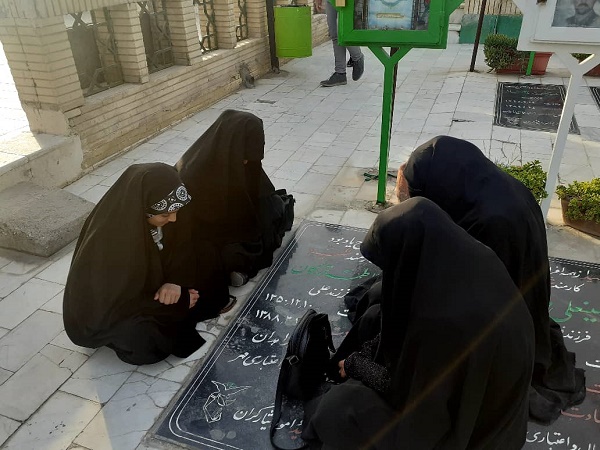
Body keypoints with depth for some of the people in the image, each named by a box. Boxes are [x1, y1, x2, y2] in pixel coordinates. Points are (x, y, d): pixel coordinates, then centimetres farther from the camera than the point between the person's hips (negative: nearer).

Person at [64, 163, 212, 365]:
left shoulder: (150, 219, -19)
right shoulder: (107, 244, -36)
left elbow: (175, 252, -2)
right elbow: (116, 309, -28)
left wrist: (176, 282, -24)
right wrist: (179, 302, -23)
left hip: (137, 293, 6)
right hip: (102, 317, -5)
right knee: (147, 339, -30)